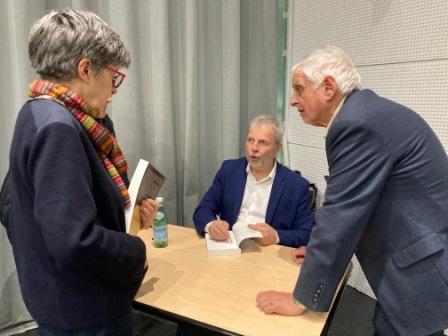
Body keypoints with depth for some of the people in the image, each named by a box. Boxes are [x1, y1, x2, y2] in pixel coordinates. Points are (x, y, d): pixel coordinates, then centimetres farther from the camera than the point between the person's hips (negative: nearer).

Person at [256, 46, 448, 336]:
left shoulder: (358, 122, -23)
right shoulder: (363, 112, 7)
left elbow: (340, 214, -23)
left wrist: (301, 299, -13)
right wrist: (325, 248, 18)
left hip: (422, 270, -9)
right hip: (419, 260, 9)